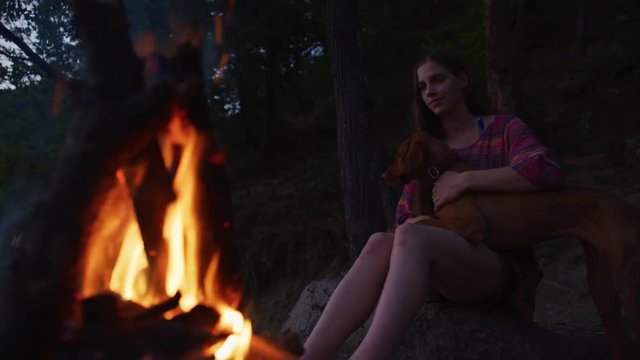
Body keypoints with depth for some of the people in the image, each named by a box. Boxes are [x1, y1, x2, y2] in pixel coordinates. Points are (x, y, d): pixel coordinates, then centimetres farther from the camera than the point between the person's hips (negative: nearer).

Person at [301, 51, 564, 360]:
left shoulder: (504, 129, 4)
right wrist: (419, 225, -12)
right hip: (448, 274, 4)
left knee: (410, 238, -35)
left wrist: (464, 180, -19)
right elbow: (405, 219, 13)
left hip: (503, 271, -4)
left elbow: (547, 171, -18)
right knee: (380, 243, -31)